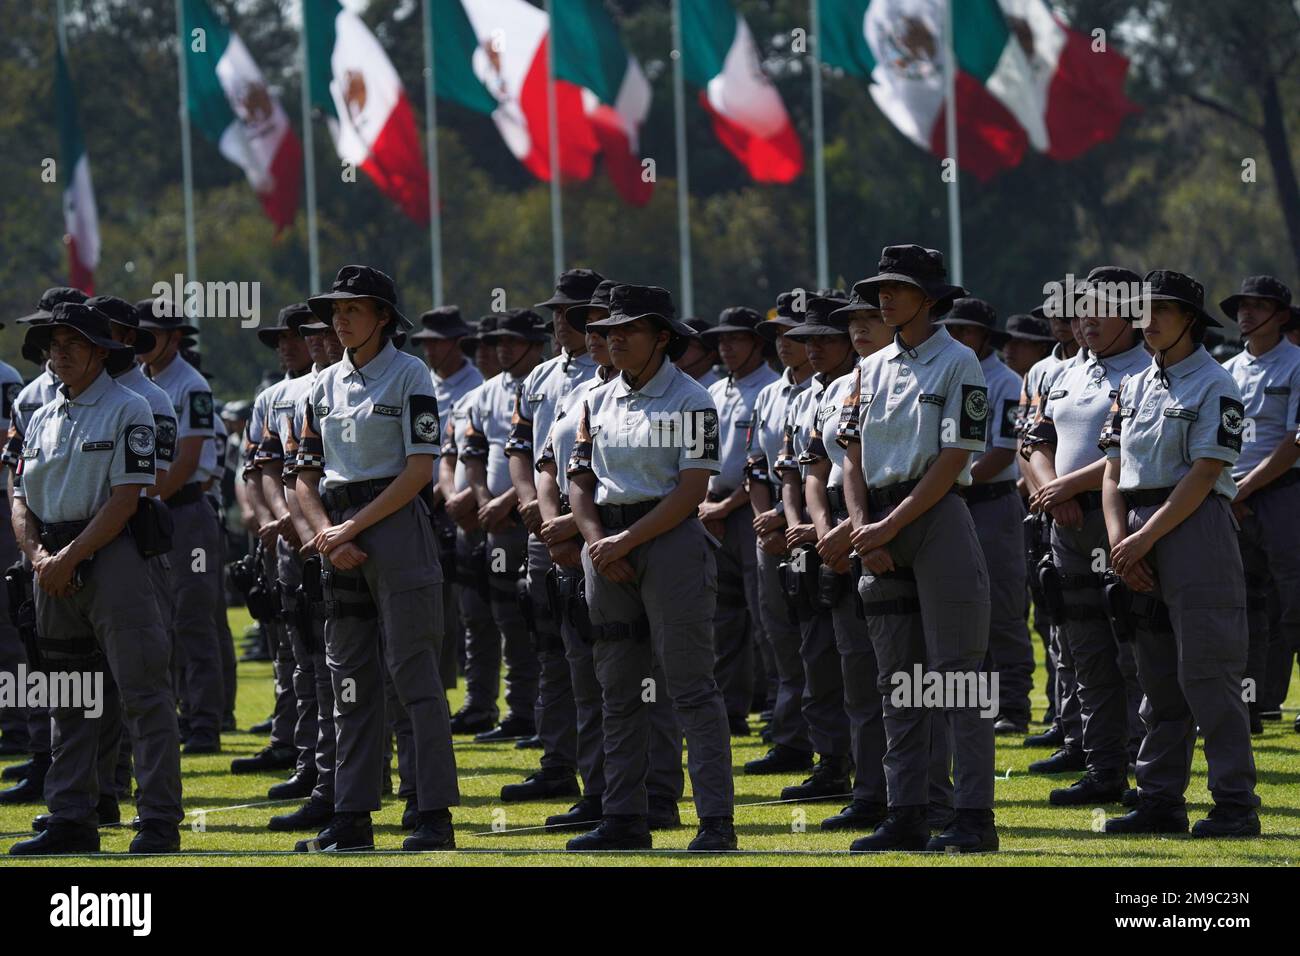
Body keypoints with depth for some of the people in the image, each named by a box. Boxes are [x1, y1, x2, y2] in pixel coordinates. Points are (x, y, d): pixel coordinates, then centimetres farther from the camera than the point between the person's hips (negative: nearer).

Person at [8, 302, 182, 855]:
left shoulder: (127, 411, -3)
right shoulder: (42, 420, 18)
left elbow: (125, 498, -11)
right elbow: (21, 501, 15)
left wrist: (69, 558, -16)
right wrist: (38, 555, -5)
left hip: (112, 556, -7)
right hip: (54, 566, 7)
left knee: (142, 695, -8)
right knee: (67, 703, 9)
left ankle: (160, 823, -8)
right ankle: (71, 820, 12)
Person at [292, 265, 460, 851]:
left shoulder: (409, 376, -4)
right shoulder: (326, 384, 14)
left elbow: (420, 468, -11)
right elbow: (307, 476, 14)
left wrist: (353, 527, -13)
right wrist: (326, 534, -4)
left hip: (395, 523, -7)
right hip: (338, 534, 7)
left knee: (413, 671, -8)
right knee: (350, 676, 6)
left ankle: (435, 816, -7)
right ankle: (352, 818, 9)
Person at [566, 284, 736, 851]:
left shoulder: (689, 401, -5)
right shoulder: (599, 402, 14)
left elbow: (691, 489, -11)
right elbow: (579, 480, 13)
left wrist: (626, 542, -14)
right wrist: (598, 542, -4)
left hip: (670, 542, -7)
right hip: (608, 546, 7)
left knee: (691, 687, -9)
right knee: (619, 689, 8)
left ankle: (717, 821, -9)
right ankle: (624, 819, 12)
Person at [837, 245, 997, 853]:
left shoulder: (958, 363, -4)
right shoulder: (873, 369, 15)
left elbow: (953, 460, -11)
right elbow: (853, 458, 13)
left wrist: (889, 527, -14)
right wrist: (862, 532, -2)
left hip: (938, 520, -7)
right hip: (880, 531, 7)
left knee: (956, 674, -8)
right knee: (898, 681, 7)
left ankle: (974, 817, -9)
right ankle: (906, 817, 9)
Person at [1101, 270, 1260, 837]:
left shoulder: (1215, 386, -5)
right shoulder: (1135, 388, 17)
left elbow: (1204, 475, -13)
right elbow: (1114, 472, 14)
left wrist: (1144, 540, -15)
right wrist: (1120, 541, -2)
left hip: (1196, 528, -7)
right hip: (1138, 541, 7)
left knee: (1207, 674, -10)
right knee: (1157, 678, 9)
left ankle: (1236, 805, -8)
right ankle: (1160, 801, 13)